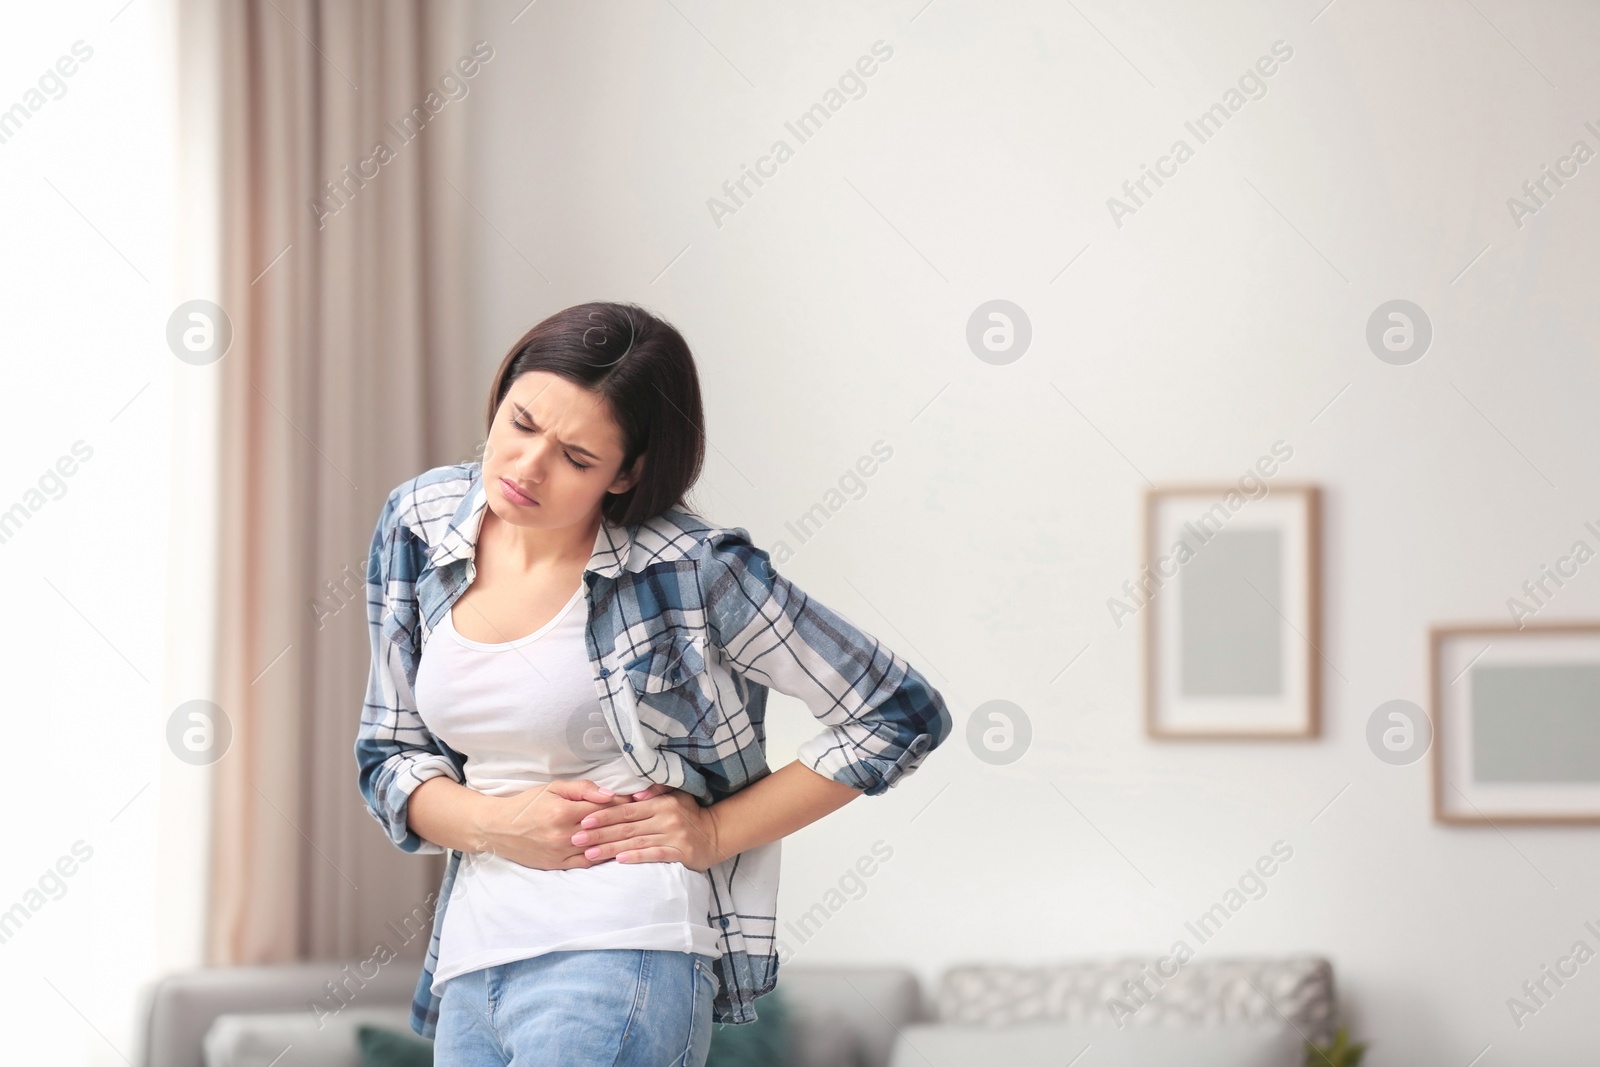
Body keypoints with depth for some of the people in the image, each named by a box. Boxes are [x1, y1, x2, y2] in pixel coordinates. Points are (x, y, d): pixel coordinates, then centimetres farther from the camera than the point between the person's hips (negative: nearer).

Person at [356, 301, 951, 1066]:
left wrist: (715, 832, -7)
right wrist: (494, 822, -10)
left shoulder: (691, 571, -10)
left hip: (621, 954, -6)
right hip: (470, 965, 6)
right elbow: (389, 758, 10)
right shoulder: (419, 523, 4)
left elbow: (902, 714, -4)